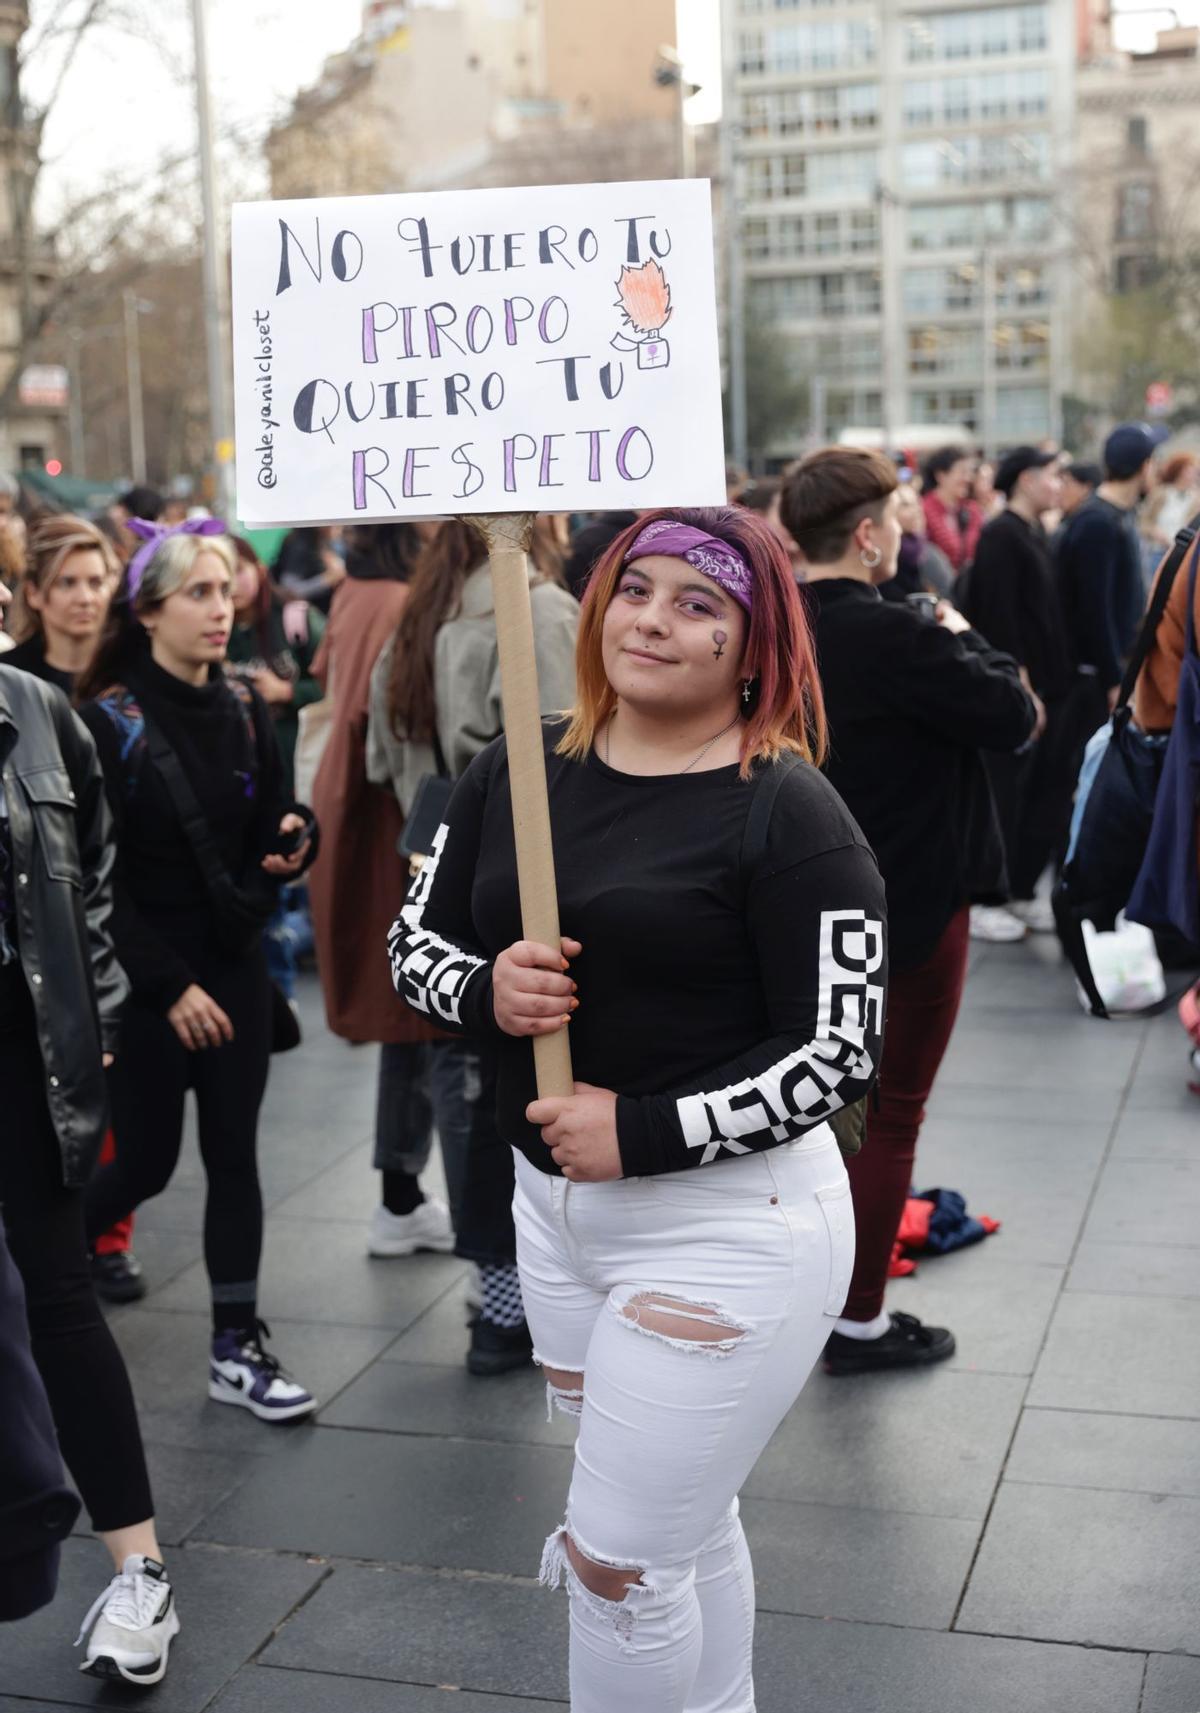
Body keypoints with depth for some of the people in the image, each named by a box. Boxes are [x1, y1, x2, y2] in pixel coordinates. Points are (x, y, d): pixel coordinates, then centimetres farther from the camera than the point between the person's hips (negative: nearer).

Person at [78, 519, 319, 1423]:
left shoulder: (245, 710, 3)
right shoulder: (109, 722, -12)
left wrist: (293, 843, -13)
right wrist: (169, 986, -16)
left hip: (235, 966, 4)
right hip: (146, 981, -4)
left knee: (235, 1156, 7)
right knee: (146, 1163, 6)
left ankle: (237, 1347, 17)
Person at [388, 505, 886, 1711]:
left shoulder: (786, 810, -14)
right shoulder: (517, 772, 2)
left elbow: (840, 1053, -15)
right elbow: (416, 939, 9)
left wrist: (644, 1132, -20)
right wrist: (485, 991, -13)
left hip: (723, 1220, -6)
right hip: (553, 1199, 6)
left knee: (619, 1560, 0)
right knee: (680, 1524, 24)